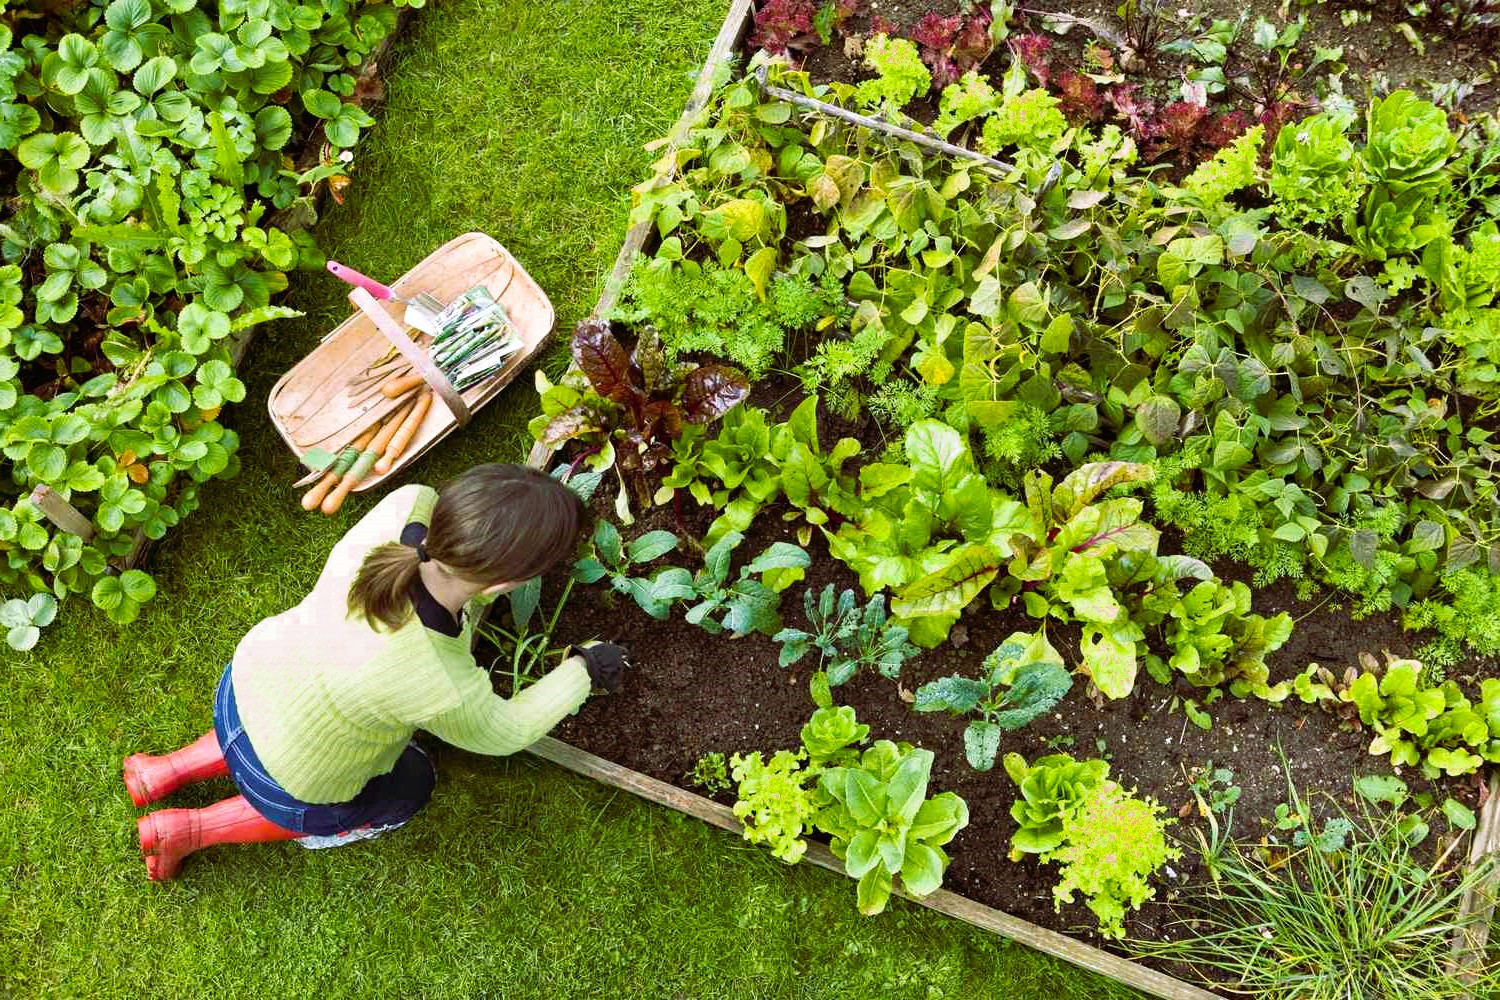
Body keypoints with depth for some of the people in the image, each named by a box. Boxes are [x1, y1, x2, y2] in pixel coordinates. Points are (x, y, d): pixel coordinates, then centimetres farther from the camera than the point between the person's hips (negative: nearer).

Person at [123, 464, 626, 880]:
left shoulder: (409, 505, -31)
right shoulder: (445, 693, -41)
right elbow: (502, 732, -16)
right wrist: (583, 670, -5)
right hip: (287, 783, -5)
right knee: (410, 786, 26)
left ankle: (167, 771, 38)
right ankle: (191, 830, 25)